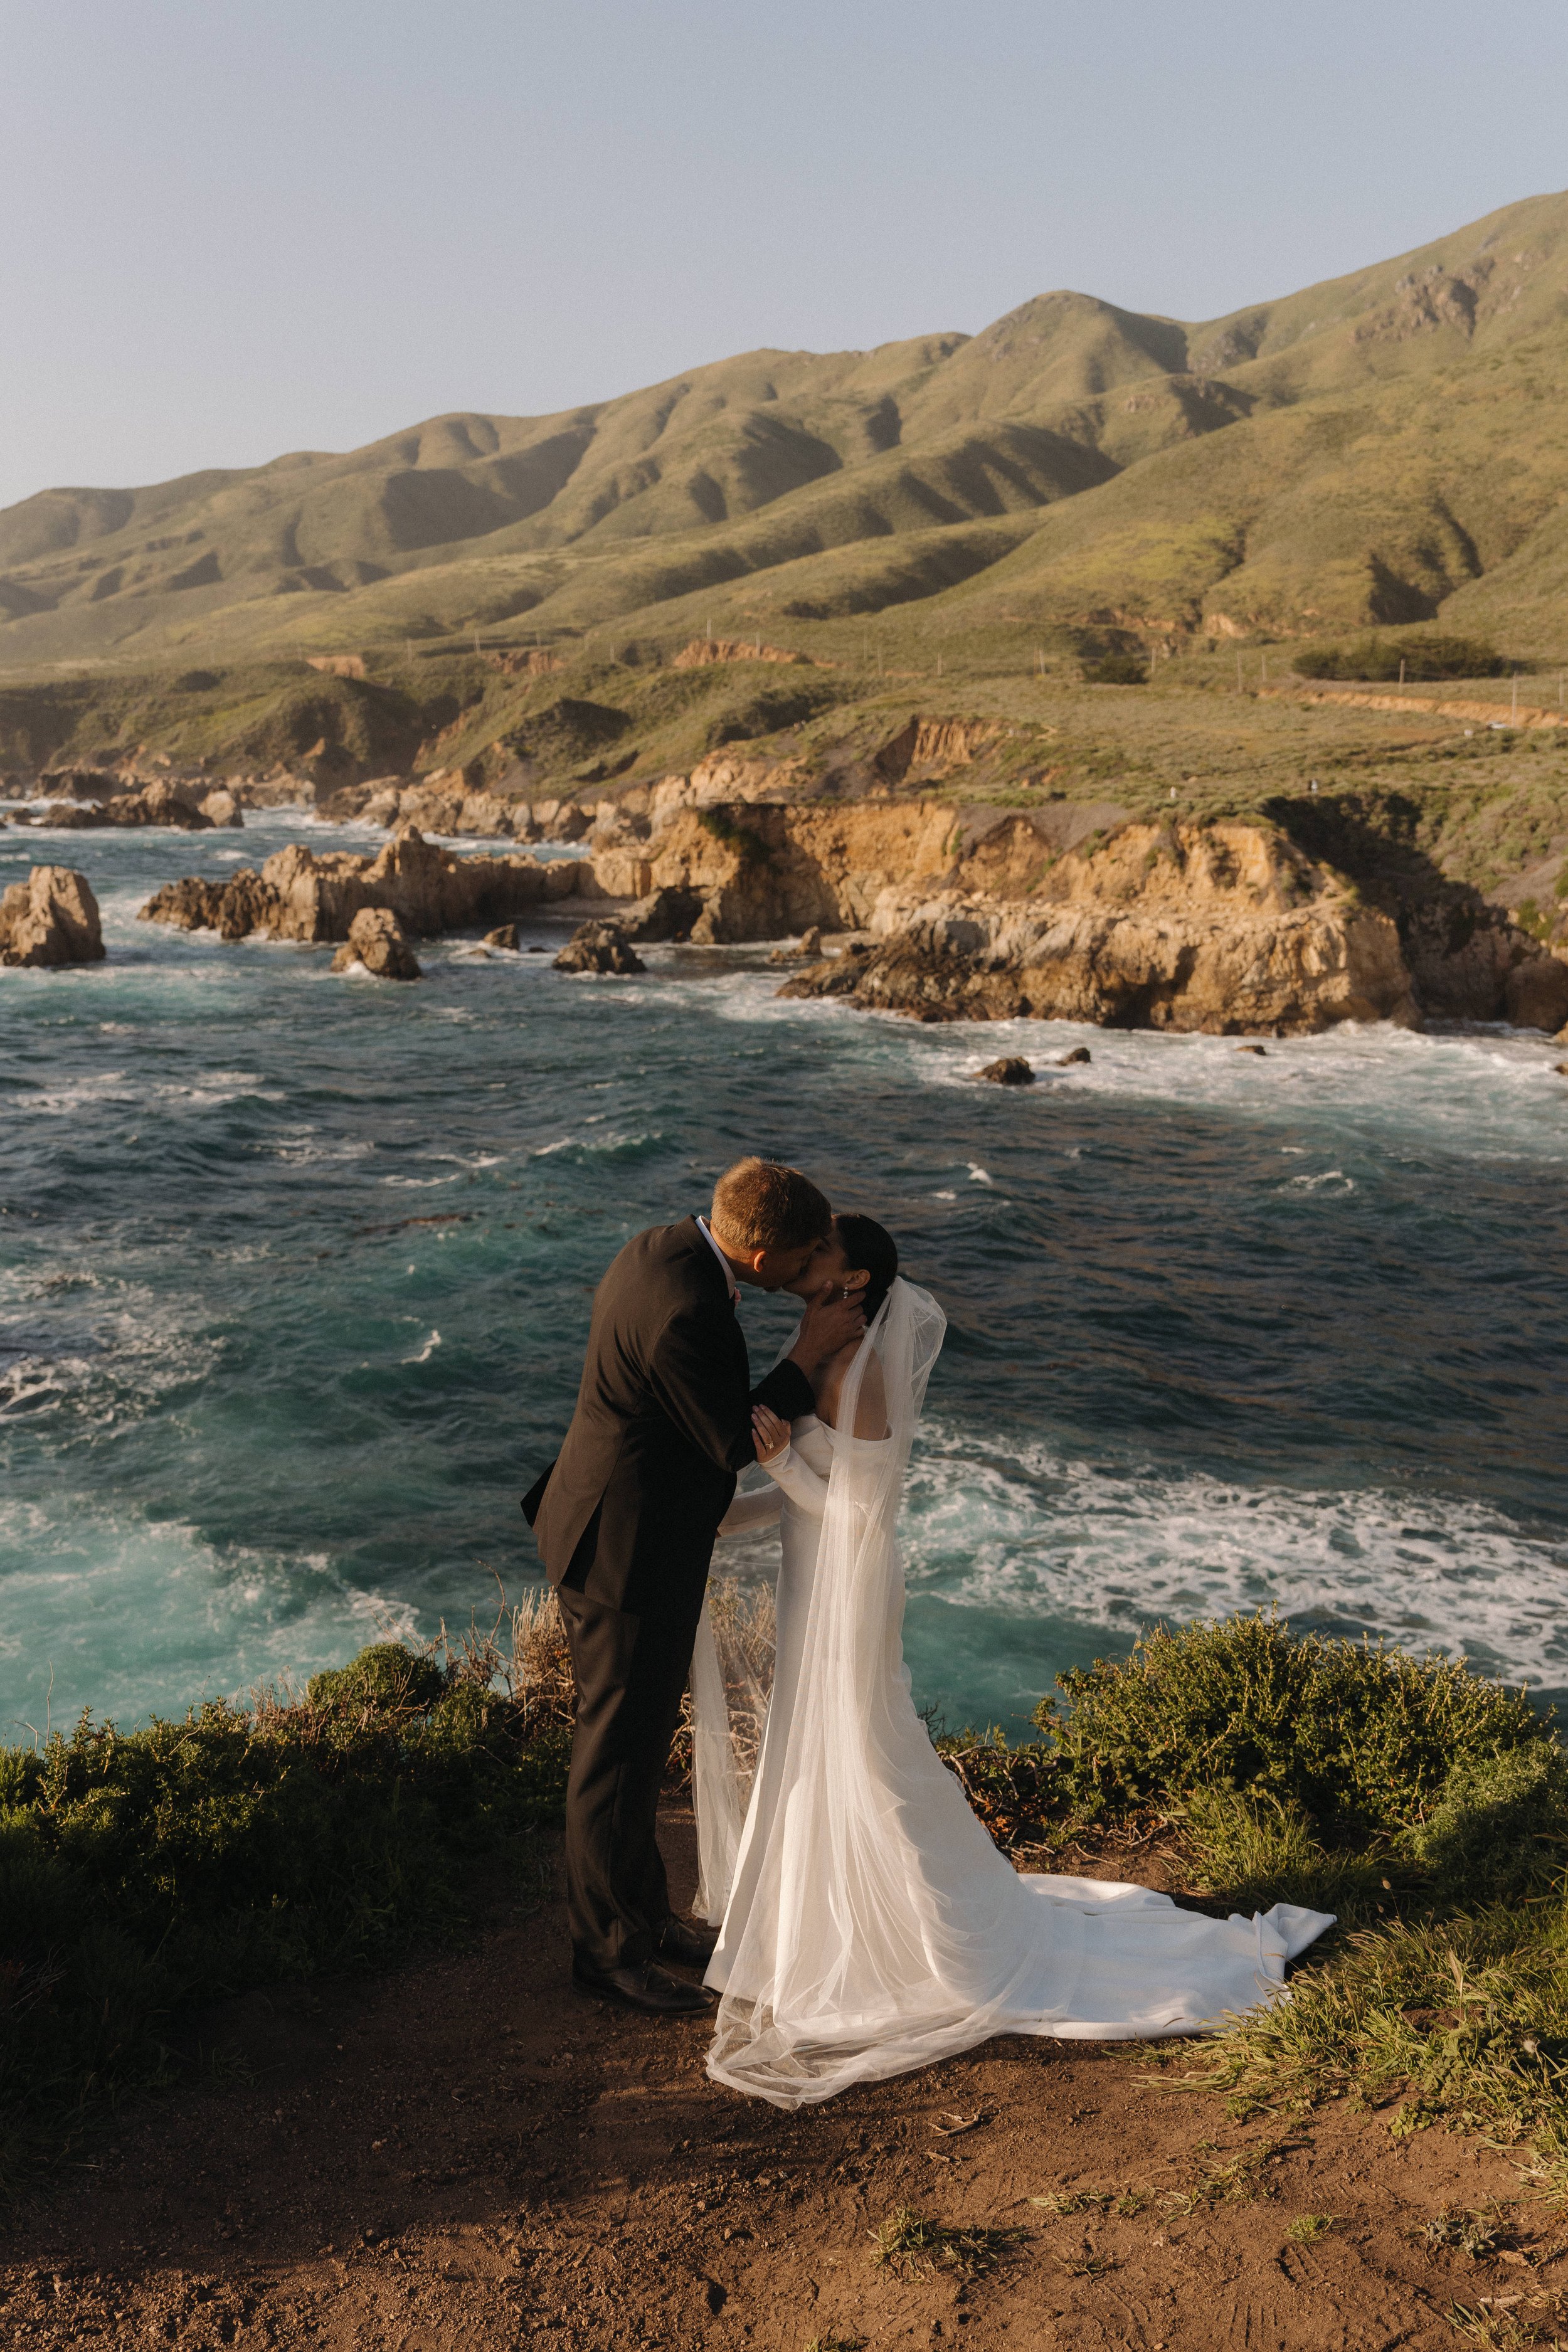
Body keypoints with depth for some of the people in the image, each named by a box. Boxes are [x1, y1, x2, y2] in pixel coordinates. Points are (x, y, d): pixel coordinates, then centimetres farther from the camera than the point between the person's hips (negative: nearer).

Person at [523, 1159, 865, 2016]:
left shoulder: (665, 1246, 0)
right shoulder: (688, 1312, -31)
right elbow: (735, 1444, -21)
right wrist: (811, 1353, -17)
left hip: (615, 1527, 10)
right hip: (628, 1555, -10)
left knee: (642, 1732, 22)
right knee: (619, 1751, 6)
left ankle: (641, 1911, 38)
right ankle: (607, 1945, 24)